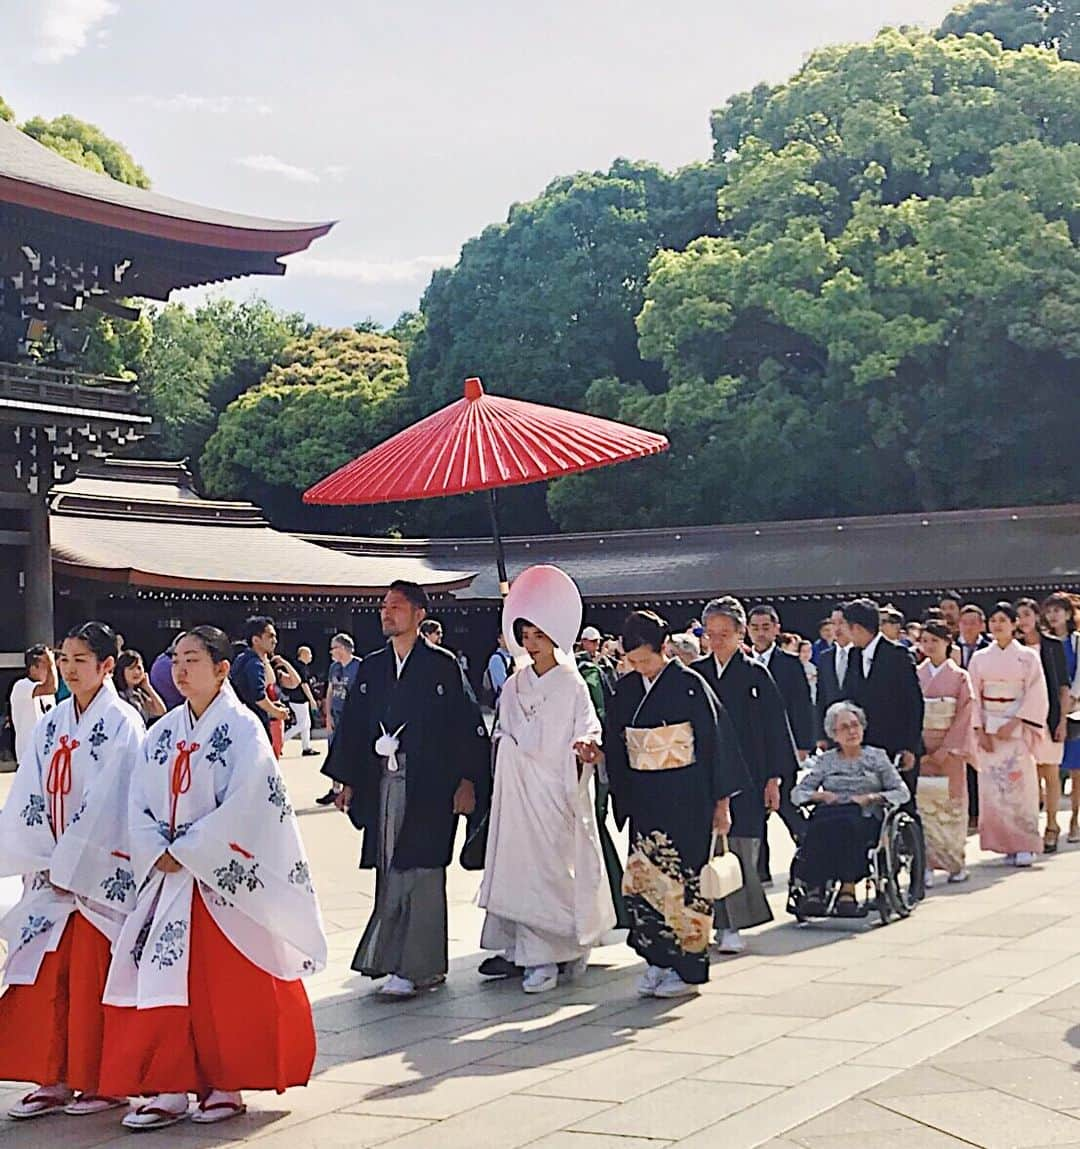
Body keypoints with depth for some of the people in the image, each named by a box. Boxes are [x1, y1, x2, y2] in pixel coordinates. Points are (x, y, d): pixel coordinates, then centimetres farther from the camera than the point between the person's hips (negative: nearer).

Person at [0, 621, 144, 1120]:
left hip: (101, 873, -6)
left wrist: (70, 866, -13)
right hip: (52, 871, 6)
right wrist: (43, 860, -6)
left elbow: (108, 804, -14)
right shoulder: (51, 725, 10)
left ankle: (104, 1082, 10)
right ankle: (53, 1080, 15)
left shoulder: (121, 724, -9)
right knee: (45, 977, 6)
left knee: (95, 980, -1)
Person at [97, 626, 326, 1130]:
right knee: (161, 977, 0)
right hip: (167, 875, 5)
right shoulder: (163, 733, 11)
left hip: (224, 878, -5)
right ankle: (170, 1088, 5)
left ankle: (227, 1085, 10)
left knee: (227, 987, -2)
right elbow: (139, 804, 7)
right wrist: (157, 852, -10)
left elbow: (242, 807, -15)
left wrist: (185, 852, -15)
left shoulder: (243, 729, -6)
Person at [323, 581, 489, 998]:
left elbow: (466, 722, -3)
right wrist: (348, 782, 13)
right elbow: (353, 725, 16)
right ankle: (389, 956, 14)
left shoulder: (442, 665, -1)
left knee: (420, 873, -5)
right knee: (388, 872, 5)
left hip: (428, 786, -5)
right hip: (381, 786, 5)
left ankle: (416, 967, -1)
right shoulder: (370, 668, 13)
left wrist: (466, 781, -8)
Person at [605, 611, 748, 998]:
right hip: (645, 799, 5)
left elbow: (715, 740, -6)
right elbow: (615, 747, 15)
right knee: (642, 878, 0)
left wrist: (721, 802, -7)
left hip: (686, 799, -5)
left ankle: (686, 968, 7)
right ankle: (658, 960, 10)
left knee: (682, 878, -2)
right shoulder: (627, 689, 7)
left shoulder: (689, 685, -8)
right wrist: (622, 800, 9)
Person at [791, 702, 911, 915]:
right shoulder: (825, 760, 22)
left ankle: (847, 888, -39)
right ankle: (815, 889, -40)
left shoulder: (876, 756, 18)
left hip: (865, 819, -2)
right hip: (830, 815, 2)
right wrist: (821, 796, -6)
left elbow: (902, 792, 10)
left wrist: (872, 797, -6)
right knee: (819, 826, -35)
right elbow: (797, 793, 15)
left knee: (845, 822, -38)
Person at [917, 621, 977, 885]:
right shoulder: (916, 675, 6)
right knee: (922, 804, -3)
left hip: (948, 749, -1)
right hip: (921, 749, 2)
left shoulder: (959, 677, 0)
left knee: (951, 802, 2)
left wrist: (944, 750, -9)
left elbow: (964, 716, -3)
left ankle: (955, 863, 12)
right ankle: (926, 865, -3)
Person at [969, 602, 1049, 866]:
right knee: (992, 787, -2)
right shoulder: (980, 658, 9)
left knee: (1019, 783, -7)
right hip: (988, 729, 3)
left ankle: (1025, 845, -4)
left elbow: (1036, 695, -4)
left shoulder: (1028, 657, 1)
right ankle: (1005, 844, 4)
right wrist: (980, 731, -3)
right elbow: (974, 696, 8)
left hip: (1017, 728, -3)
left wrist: (1013, 723, -13)